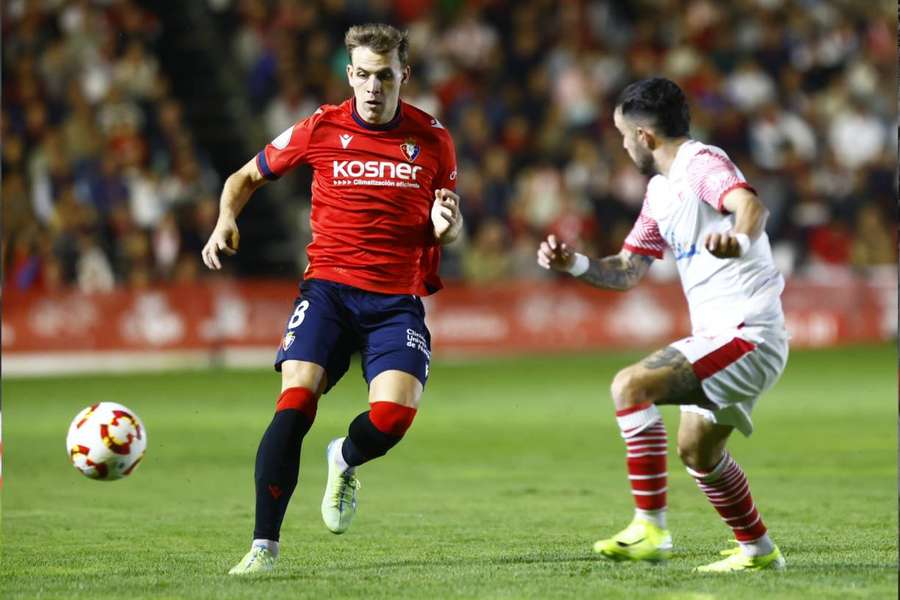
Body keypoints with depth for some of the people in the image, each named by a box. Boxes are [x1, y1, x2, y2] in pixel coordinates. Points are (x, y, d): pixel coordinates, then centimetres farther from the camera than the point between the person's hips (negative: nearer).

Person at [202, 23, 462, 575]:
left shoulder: (432, 140, 4)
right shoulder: (320, 130, 2)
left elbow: (450, 229, 15)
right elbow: (247, 177, 16)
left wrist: (446, 227, -10)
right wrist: (227, 221, -5)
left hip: (398, 299, 1)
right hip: (329, 286, 0)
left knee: (393, 414, -20)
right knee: (295, 401, -21)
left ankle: (345, 462, 19)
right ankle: (265, 545, -14)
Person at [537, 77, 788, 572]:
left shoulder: (702, 164, -13)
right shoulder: (660, 190, 17)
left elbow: (751, 206, -34)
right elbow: (628, 271, 22)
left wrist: (739, 239, -57)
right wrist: (573, 264, 4)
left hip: (747, 334, -10)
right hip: (718, 336, 10)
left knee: (631, 385, -22)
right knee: (696, 450, 21)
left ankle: (650, 528, -22)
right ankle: (758, 551, 36)